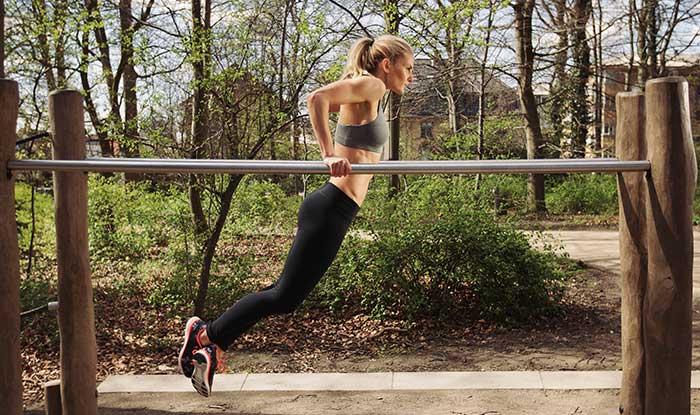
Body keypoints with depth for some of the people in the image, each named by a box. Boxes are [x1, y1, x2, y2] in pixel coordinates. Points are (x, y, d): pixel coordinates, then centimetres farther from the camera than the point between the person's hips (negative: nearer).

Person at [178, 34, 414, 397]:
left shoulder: (366, 93, 19)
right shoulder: (370, 85, -9)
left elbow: (325, 105, 35)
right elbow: (317, 98, -25)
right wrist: (330, 156, -28)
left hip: (331, 210, 10)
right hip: (331, 209, -10)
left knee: (287, 293, 14)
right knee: (285, 297, -3)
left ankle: (211, 341, 20)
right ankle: (207, 335, 9)